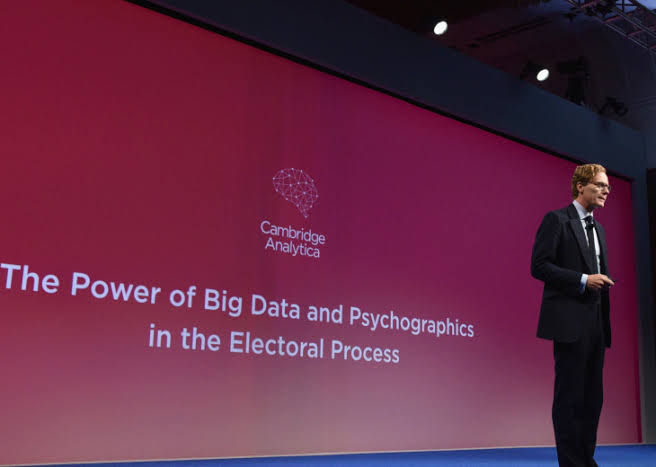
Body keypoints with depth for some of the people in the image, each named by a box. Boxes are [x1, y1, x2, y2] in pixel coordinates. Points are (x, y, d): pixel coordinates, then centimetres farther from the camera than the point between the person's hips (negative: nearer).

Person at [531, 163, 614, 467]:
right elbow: (539, 266, -11)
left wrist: (604, 282, 7)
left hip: (595, 324, 8)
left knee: (592, 396, 9)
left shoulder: (597, 228, 21)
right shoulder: (557, 220, -3)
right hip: (570, 322, -8)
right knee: (570, 395, -4)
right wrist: (583, 280, -16)